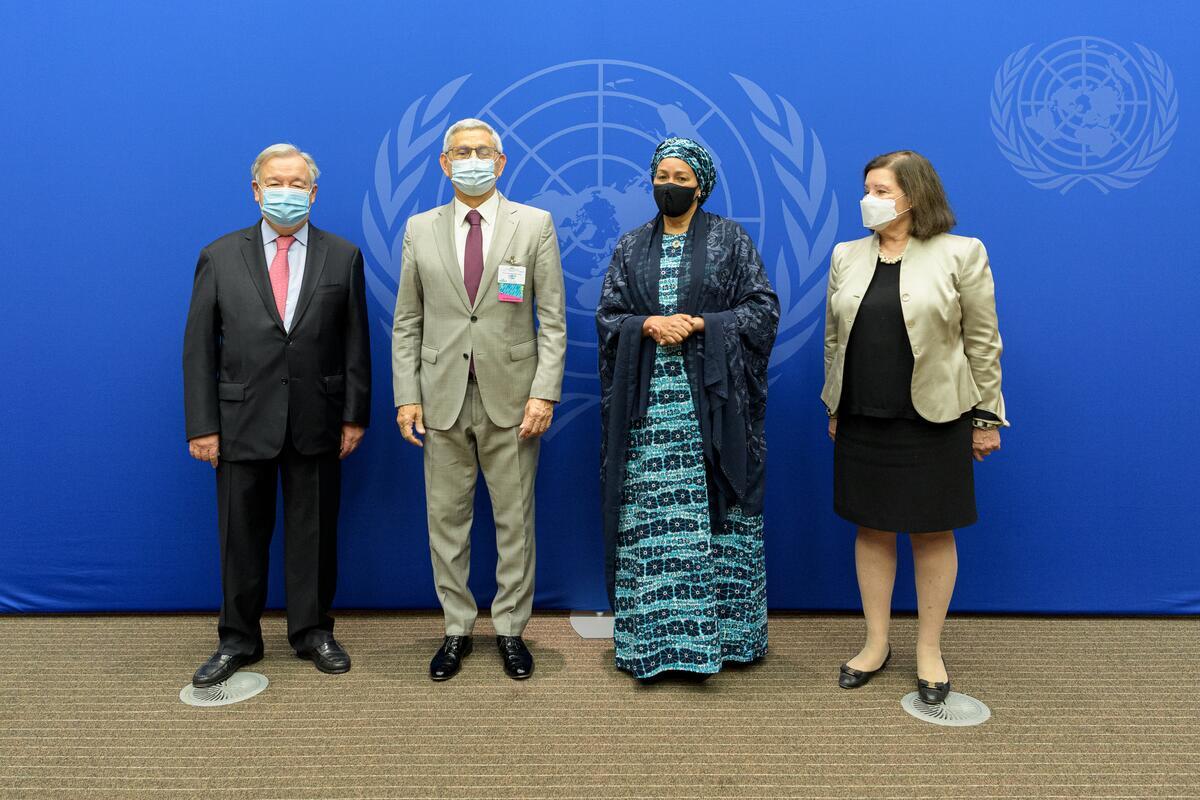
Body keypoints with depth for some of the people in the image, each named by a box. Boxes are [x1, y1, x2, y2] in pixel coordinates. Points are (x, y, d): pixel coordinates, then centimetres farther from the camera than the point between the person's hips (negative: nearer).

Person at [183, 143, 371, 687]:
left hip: (317, 422, 0)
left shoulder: (343, 257, 4)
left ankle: (313, 632, 26)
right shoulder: (220, 257, 3)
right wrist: (202, 425, -4)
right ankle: (238, 641, 26)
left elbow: (355, 343, 3)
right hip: (242, 421, 0)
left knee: (314, 532, 10)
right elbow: (199, 348, 1)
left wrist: (355, 415, -2)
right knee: (242, 535, 10)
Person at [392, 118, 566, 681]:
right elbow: (407, 322, 8)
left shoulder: (534, 225, 2)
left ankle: (510, 630, 22)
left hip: (510, 398, -2)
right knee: (446, 520, 8)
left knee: (514, 522, 6)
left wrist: (544, 392, -10)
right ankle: (457, 629, 24)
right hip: (442, 399, 2)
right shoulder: (420, 229, 8)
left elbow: (552, 320, -1)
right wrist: (406, 395, -1)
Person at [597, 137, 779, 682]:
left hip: (711, 398, -2)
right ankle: (650, 634, 12)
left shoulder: (731, 240, 6)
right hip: (647, 401, 2)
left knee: (713, 512, 0)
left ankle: (721, 631, 13)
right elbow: (607, 316, 9)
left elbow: (763, 309, 0)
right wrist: (649, 324, -11)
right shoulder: (631, 247, 13)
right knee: (648, 517, 2)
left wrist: (697, 324, -12)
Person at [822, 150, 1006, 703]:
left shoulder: (960, 255, -4)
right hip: (862, 422, 4)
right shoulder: (847, 256, 8)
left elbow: (983, 343, -3)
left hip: (932, 420, -3)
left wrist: (986, 417, -4)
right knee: (871, 530, 10)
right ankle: (876, 642, 24)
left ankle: (929, 650, 22)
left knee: (933, 533, 7)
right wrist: (834, 408, 11)